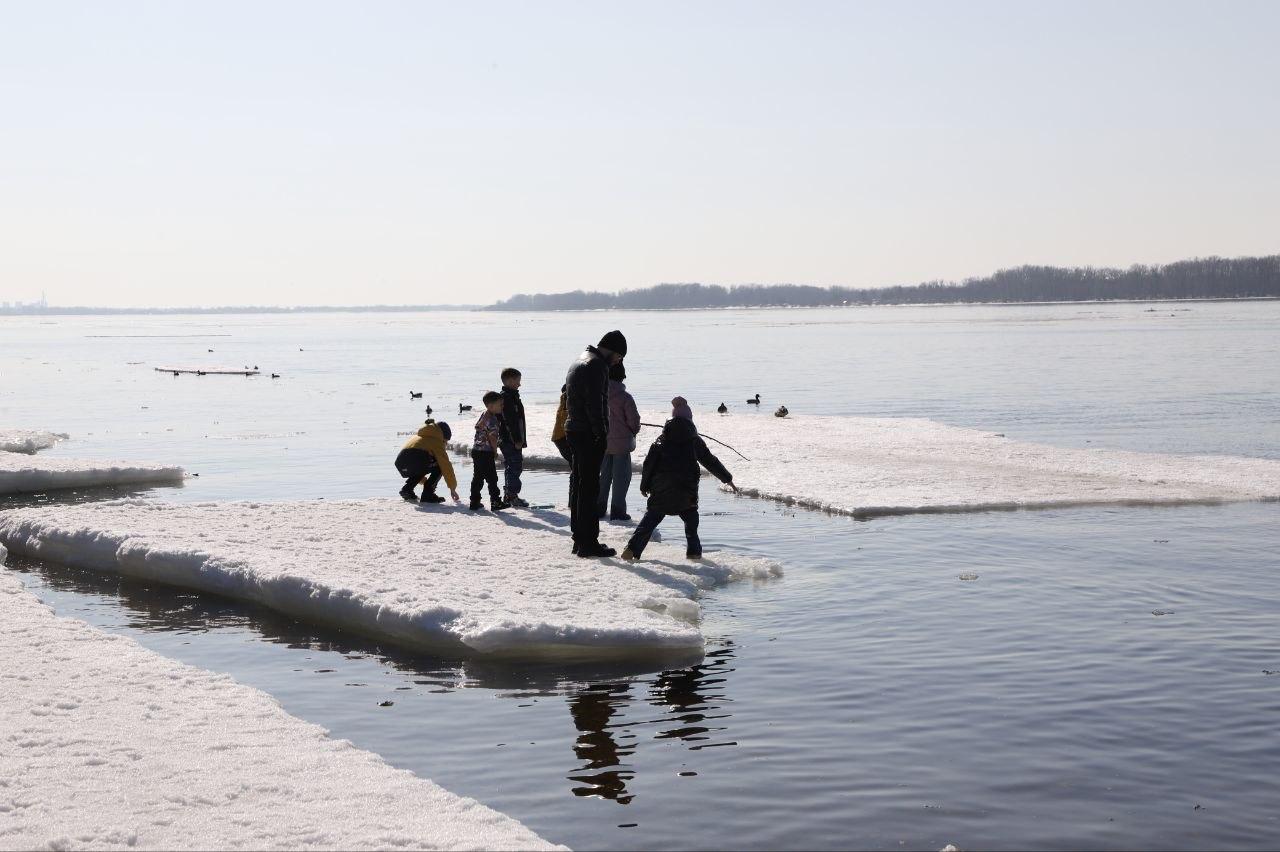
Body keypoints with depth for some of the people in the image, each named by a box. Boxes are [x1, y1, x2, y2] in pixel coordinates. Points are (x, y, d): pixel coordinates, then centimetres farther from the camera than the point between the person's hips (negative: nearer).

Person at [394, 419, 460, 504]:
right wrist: (452, 488, 21)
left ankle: (407, 489, 17)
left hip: (400, 466, 7)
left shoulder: (417, 437, 38)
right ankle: (427, 494, 5)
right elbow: (446, 465, 14)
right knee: (440, 465, 16)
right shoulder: (436, 441, 16)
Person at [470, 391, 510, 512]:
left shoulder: (483, 414, 12)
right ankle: (495, 502, -2)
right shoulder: (492, 420, -17)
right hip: (486, 453, -9)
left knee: (477, 477, 11)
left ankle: (475, 502, 14)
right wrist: (495, 452, -6)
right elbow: (492, 438, -19)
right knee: (492, 478, -4)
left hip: (476, 451, 9)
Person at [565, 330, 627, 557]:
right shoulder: (596, 365, -14)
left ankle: (579, 539, 21)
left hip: (574, 430, 10)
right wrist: (602, 434, -20)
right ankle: (588, 543, -7)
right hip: (589, 435, -10)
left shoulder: (579, 362, 18)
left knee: (578, 485, 14)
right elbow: (594, 404, -22)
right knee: (589, 487, -8)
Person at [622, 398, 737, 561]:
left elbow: (649, 463, 5)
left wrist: (644, 485, 13)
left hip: (660, 491, 1)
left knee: (651, 518, 3)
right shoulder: (695, 441, 4)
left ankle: (632, 549, -10)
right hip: (685, 491, -1)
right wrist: (727, 479, 20)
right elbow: (710, 462, 10)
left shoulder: (661, 440, 7)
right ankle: (693, 551, 14)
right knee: (690, 517, 18)